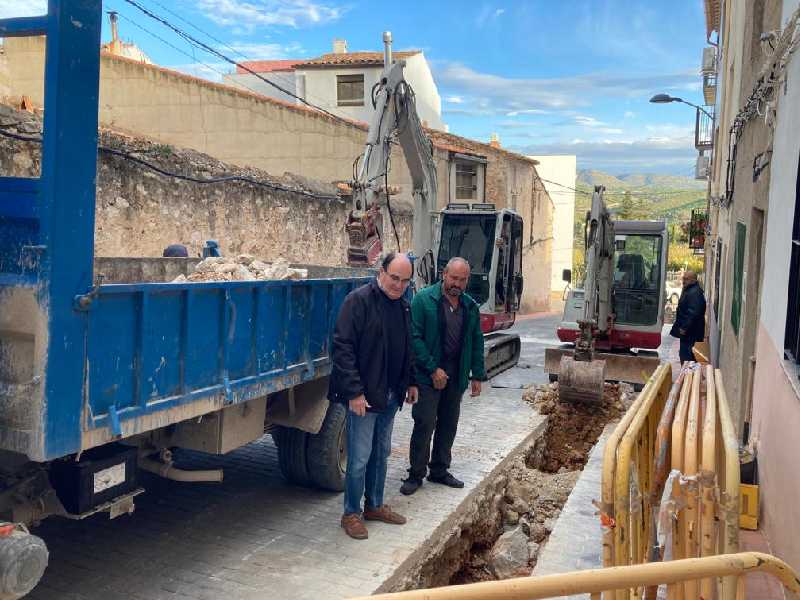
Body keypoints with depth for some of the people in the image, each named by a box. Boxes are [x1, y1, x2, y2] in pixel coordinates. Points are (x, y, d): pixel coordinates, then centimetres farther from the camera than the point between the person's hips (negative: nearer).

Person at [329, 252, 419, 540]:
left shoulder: (402, 305, 10)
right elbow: (343, 347, -19)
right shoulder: (359, 300, -15)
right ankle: (351, 513, 14)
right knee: (360, 458, -1)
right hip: (364, 396, -7)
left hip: (391, 395, 8)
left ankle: (374, 505, 31)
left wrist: (410, 382, 18)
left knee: (381, 454, 17)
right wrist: (354, 392, -22)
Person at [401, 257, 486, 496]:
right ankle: (416, 474, 8)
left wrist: (477, 376, 10)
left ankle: (439, 470, 25)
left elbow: (476, 342, 15)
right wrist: (433, 369, -15)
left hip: (456, 375, 5)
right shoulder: (424, 299, -8)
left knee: (448, 425, 12)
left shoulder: (470, 307, 9)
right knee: (425, 424, -4)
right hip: (428, 375, -5)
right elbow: (415, 337, -12)